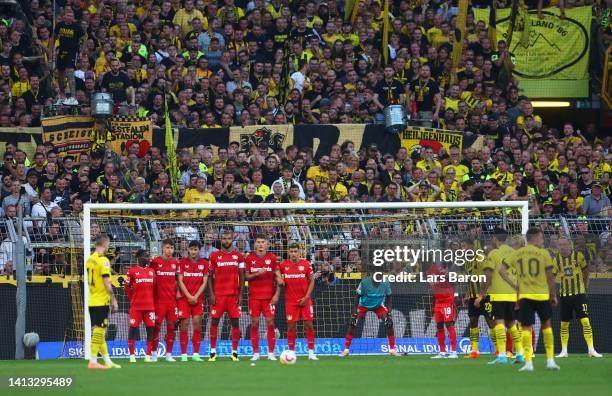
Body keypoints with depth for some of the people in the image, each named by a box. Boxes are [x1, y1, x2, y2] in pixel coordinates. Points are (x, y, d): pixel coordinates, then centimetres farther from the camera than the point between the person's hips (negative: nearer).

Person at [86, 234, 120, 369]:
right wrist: (113, 300, -12)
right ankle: (93, 361, -6)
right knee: (98, 331, -5)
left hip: (92, 301, 8)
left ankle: (107, 361, 17)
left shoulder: (90, 260, 11)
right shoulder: (103, 260, -13)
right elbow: (107, 282, -17)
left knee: (98, 331, 11)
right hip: (101, 301, -8)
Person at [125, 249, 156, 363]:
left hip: (150, 306, 4)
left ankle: (148, 355, 6)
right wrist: (132, 299, 4)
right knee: (133, 328, -2)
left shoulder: (152, 271, 12)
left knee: (150, 328, 0)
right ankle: (132, 355, 3)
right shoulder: (132, 271, -1)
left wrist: (153, 301, 12)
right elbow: (127, 287, 4)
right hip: (136, 306, -4)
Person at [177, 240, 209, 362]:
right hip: (184, 297, -1)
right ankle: (183, 355, -2)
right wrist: (189, 296, -10)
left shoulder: (204, 263, 7)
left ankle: (196, 354, -3)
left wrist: (196, 296, -8)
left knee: (197, 323, -6)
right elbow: (180, 281, 0)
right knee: (184, 324, -4)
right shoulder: (182, 262, 4)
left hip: (198, 298, 1)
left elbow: (204, 282, 3)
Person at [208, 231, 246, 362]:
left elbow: (241, 276, 8)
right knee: (215, 321, -2)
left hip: (234, 295, 1)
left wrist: (240, 294, 0)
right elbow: (210, 276, 5)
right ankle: (213, 352, 3)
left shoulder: (238, 256, 7)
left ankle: (235, 352, 2)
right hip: (218, 295, -1)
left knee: (235, 322, -1)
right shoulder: (214, 256, 4)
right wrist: (211, 294, -5)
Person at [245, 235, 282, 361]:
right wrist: (257, 274, -16)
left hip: (269, 296, 0)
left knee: (270, 323, -4)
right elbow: (246, 276, 3)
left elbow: (278, 277, 2)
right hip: (254, 297, 0)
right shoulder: (249, 258, 4)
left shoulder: (272, 258, 3)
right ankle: (255, 353, 5)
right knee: (254, 324, -1)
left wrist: (277, 294, -8)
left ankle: (271, 353, 1)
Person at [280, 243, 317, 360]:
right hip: (290, 301, 0)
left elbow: (311, 281, 2)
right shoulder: (283, 265, 1)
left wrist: (307, 297, -5)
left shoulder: (306, 264, -1)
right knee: (291, 326, -2)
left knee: (309, 324, -2)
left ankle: (311, 352, 4)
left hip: (305, 300, 0)